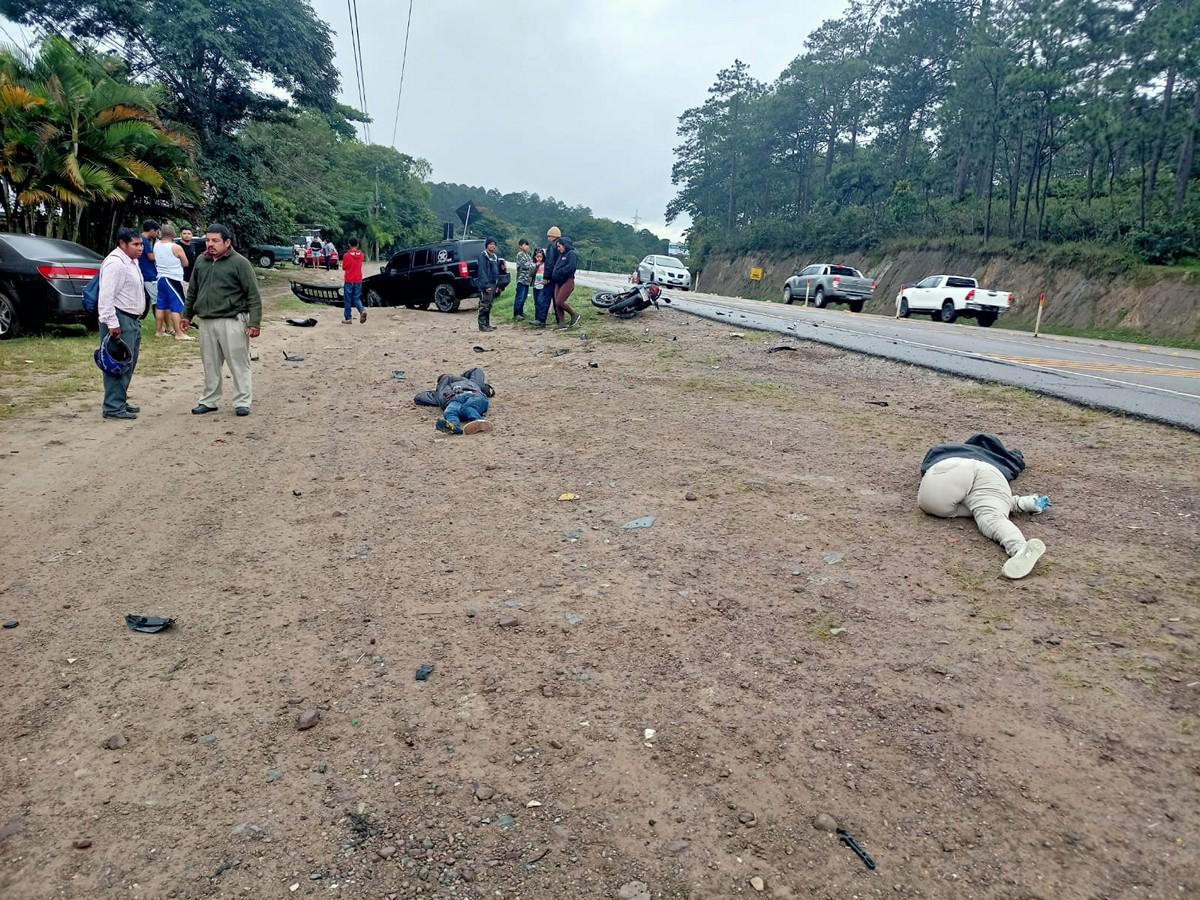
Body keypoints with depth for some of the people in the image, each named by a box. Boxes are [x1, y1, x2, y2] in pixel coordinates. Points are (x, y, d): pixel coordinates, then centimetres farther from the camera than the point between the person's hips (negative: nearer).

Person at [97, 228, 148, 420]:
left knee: (128, 364, 15)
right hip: (120, 320, -10)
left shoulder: (132, 262, 16)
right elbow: (106, 296, -22)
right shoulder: (115, 263, -16)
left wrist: (137, 319, 22)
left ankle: (120, 401, 24)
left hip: (132, 319, 11)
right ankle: (113, 407, -8)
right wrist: (112, 324, -25)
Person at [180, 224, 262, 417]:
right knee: (210, 365, 13)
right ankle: (209, 401, 23)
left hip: (232, 322, -6)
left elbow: (253, 296, -9)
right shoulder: (201, 262, 13)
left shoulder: (240, 263, -6)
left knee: (238, 364, -1)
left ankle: (242, 402, 8)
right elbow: (192, 291, 24)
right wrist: (186, 314, 22)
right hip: (206, 322, 6)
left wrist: (254, 322, -15)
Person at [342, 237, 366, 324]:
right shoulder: (361, 254, 0)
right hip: (358, 280, 3)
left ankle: (348, 319, 11)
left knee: (348, 300, 7)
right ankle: (362, 310, -15)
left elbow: (344, 268, -2)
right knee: (357, 298, 12)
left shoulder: (347, 255, -12)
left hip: (349, 281, -3)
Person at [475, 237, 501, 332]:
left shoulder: (495, 257, 17)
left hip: (493, 285, 9)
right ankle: (482, 325, -6)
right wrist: (486, 285, -22)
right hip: (485, 286, -8)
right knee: (484, 306, -8)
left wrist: (497, 285, 16)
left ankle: (487, 324, 18)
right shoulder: (483, 256, -10)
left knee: (489, 306, 12)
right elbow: (482, 272, -17)